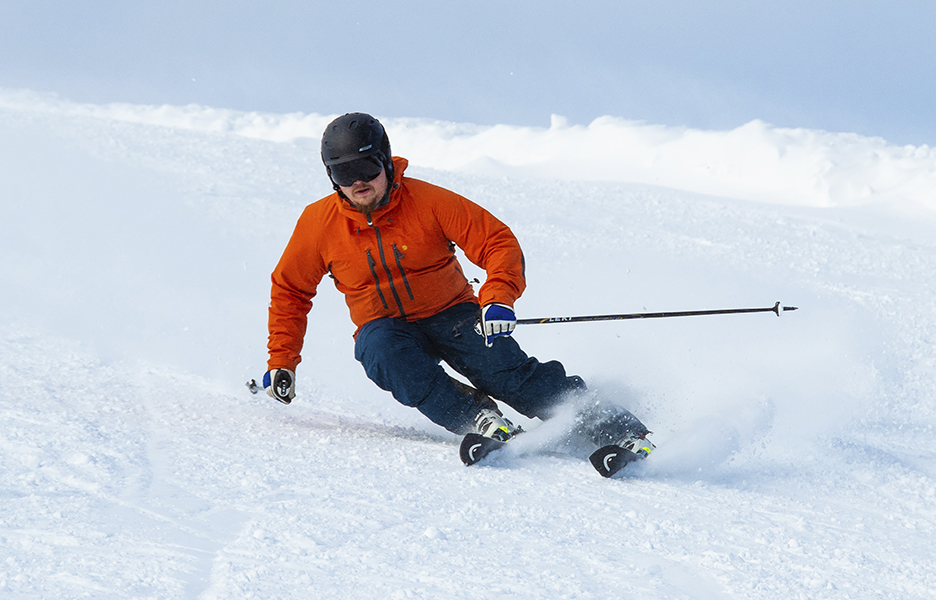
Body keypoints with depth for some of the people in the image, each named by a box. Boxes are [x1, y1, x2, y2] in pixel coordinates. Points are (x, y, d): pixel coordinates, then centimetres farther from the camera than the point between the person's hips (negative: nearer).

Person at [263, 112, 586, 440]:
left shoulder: (427, 201, -12)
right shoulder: (318, 223, -5)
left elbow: (499, 243, -13)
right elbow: (290, 290, 10)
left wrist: (498, 299, -31)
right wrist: (281, 361, 7)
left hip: (450, 312, -1)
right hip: (384, 327, 1)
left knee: (501, 366, -28)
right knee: (383, 353, -34)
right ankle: (477, 418, -37)